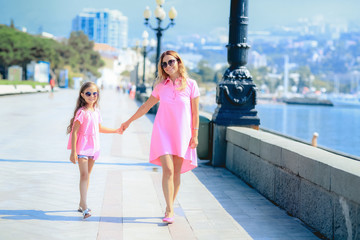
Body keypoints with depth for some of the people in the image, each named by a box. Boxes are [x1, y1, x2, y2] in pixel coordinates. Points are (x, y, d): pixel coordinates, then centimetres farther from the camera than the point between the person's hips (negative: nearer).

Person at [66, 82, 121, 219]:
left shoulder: (96, 112, 9)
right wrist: (73, 152, -19)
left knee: (87, 175, 13)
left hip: (93, 147, 7)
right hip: (82, 147, -7)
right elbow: (74, 132, -15)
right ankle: (84, 207, -18)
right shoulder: (81, 112, -13)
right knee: (84, 174, -14)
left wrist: (116, 131, 32)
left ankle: (81, 204, 24)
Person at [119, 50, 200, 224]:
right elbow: (146, 106, 16)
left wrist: (195, 135, -2)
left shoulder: (190, 85, -1)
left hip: (182, 133, 0)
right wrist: (129, 122, 21)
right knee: (168, 170, -12)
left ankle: (170, 207, 19)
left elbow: (195, 113, 2)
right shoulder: (161, 86, 4)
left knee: (176, 172, 4)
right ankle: (170, 211, -11)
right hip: (163, 131, 0)